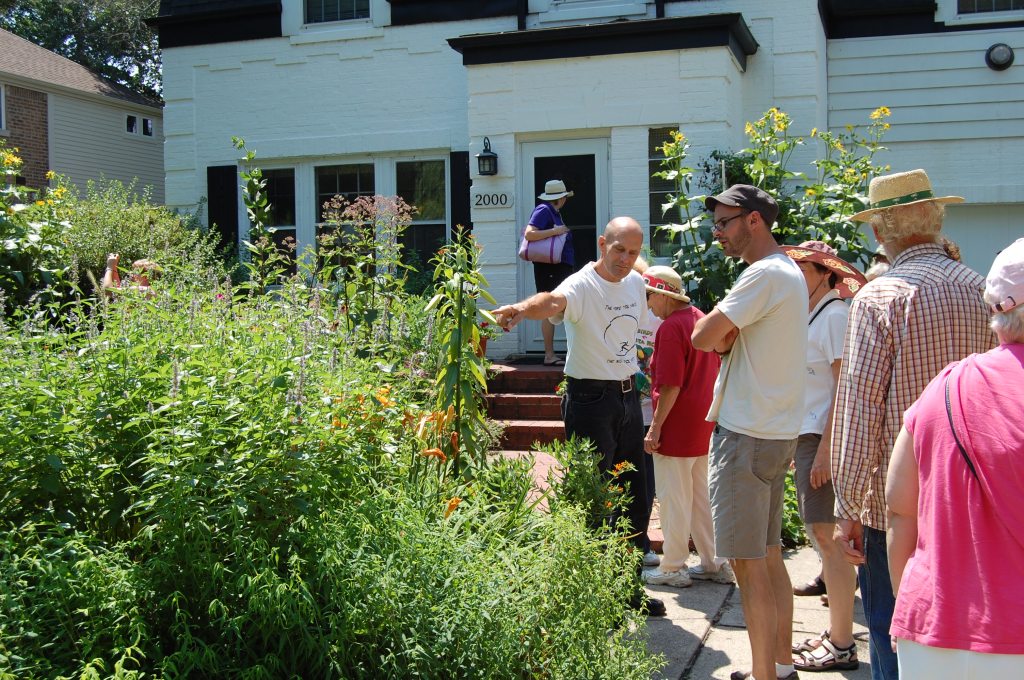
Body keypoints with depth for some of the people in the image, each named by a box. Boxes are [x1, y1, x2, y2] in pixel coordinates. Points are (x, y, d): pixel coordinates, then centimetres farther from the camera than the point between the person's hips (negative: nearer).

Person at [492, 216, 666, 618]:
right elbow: (554, 301, -40)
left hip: (628, 397, 8)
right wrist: (522, 309, -62)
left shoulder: (636, 284, 7)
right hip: (590, 399, -8)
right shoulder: (582, 286, -17)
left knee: (634, 498, 15)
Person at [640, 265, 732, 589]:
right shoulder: (700, 319, 11)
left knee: (674, 500, 2)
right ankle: (714, 564, 22)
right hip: (704, 426, 9)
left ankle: (673, 568, 11)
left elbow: (671, 386, -22)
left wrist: (655, 427, -17)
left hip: (677, 428, -9)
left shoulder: (671, 327, -17)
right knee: (702, 496, 16)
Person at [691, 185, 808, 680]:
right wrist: (726, 334, -8)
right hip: (778, 432, 10)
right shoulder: (789, 272, 16)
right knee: (769, 555, 16)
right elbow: (723, 341, 12)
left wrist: (719, 331, 0)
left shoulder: (765, 274, -16)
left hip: (747, 435, -10)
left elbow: (703, 337, -19)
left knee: (748, 563, -4)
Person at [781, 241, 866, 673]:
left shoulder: (835, 315, -11)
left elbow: (844, 387, -17)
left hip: (824, 437, -10)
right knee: (820, 532, 13)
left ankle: (842, 646, 1)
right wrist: (794, 443, 17)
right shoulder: (807, 315, 16)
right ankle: (835, 634, 24)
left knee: (829, 534, -6)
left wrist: (826, 448, -21)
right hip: (806, 434, 10)